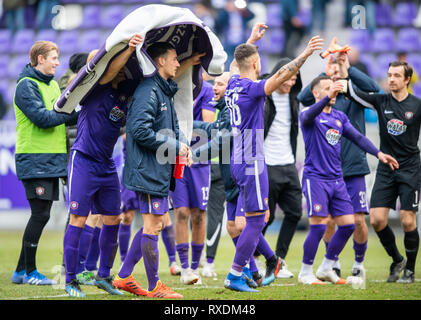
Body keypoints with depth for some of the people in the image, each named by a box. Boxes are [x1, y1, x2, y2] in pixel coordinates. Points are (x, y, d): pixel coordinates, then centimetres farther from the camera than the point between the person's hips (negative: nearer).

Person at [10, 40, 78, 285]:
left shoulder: (52, 84, 18)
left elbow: (63, 116, 13)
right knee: (40, 215, -9)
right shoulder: (27, 85, -9)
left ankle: (21, 270, 14)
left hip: (52, 160, 9)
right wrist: (76, 112, -18)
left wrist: (80, 113, -5)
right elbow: (42, 118, -20)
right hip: (34, 161, -9)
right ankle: (29, 271, -2)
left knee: (41, 214, 8)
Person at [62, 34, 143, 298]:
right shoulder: (95, 89, -11)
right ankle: (71, 280, 0)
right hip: (84, 160, -7)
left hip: (107, 165, 7)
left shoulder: (127, 90, 6)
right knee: (79, 219, -6)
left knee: (113, 219, 7)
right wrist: (130, 49, -41)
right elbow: (108, 72, -29)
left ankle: (104, 276, 20)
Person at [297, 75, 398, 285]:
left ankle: (326, 269, 17)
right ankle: (305, 273, 1)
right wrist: (328, 97, -45)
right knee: (318, 226, -13)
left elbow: (358, 138, 10)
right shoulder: (309, 114, -5)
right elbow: (308, 116, -29)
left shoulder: (340, 117, 15)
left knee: (348, 225, 3)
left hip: (337, 179, 7)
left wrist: (378, 153, -5)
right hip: (315, 178, -7)